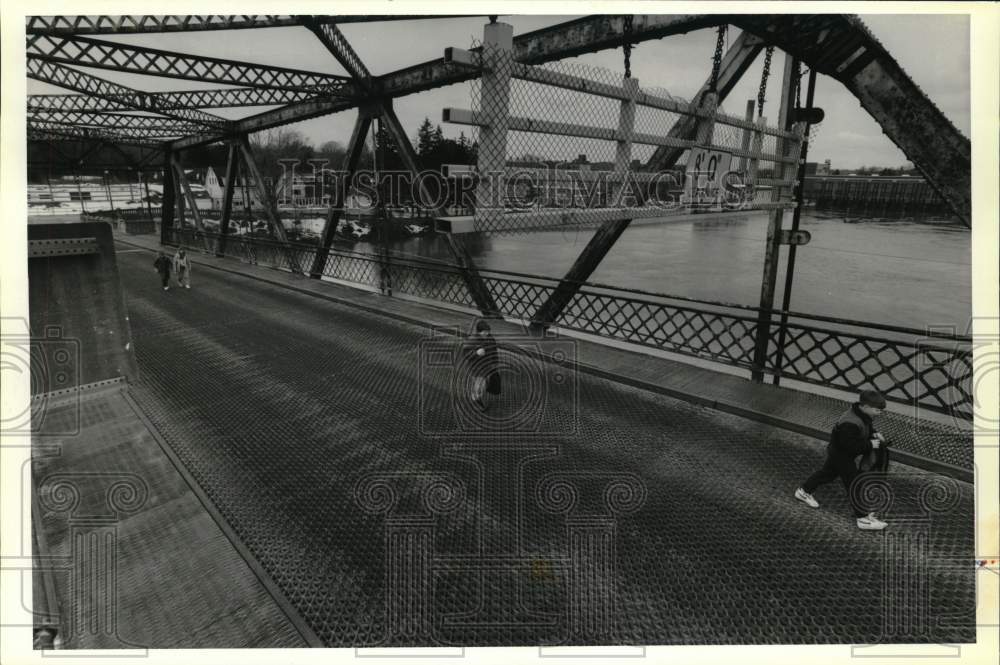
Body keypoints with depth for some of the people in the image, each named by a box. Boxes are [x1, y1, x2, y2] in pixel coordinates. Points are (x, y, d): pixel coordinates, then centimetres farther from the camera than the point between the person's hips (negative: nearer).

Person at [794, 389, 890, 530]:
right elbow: (850, 445, -34)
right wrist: (869, 444, -27)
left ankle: (804, 491, 41)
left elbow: (867, 426, 15)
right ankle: (863, 519, 6)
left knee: (828, 472, 25)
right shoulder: (850, 423, -36)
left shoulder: (862, 414, -5)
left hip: (837, 452, 10)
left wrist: (874, 433, -4)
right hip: (841, 455, -10)